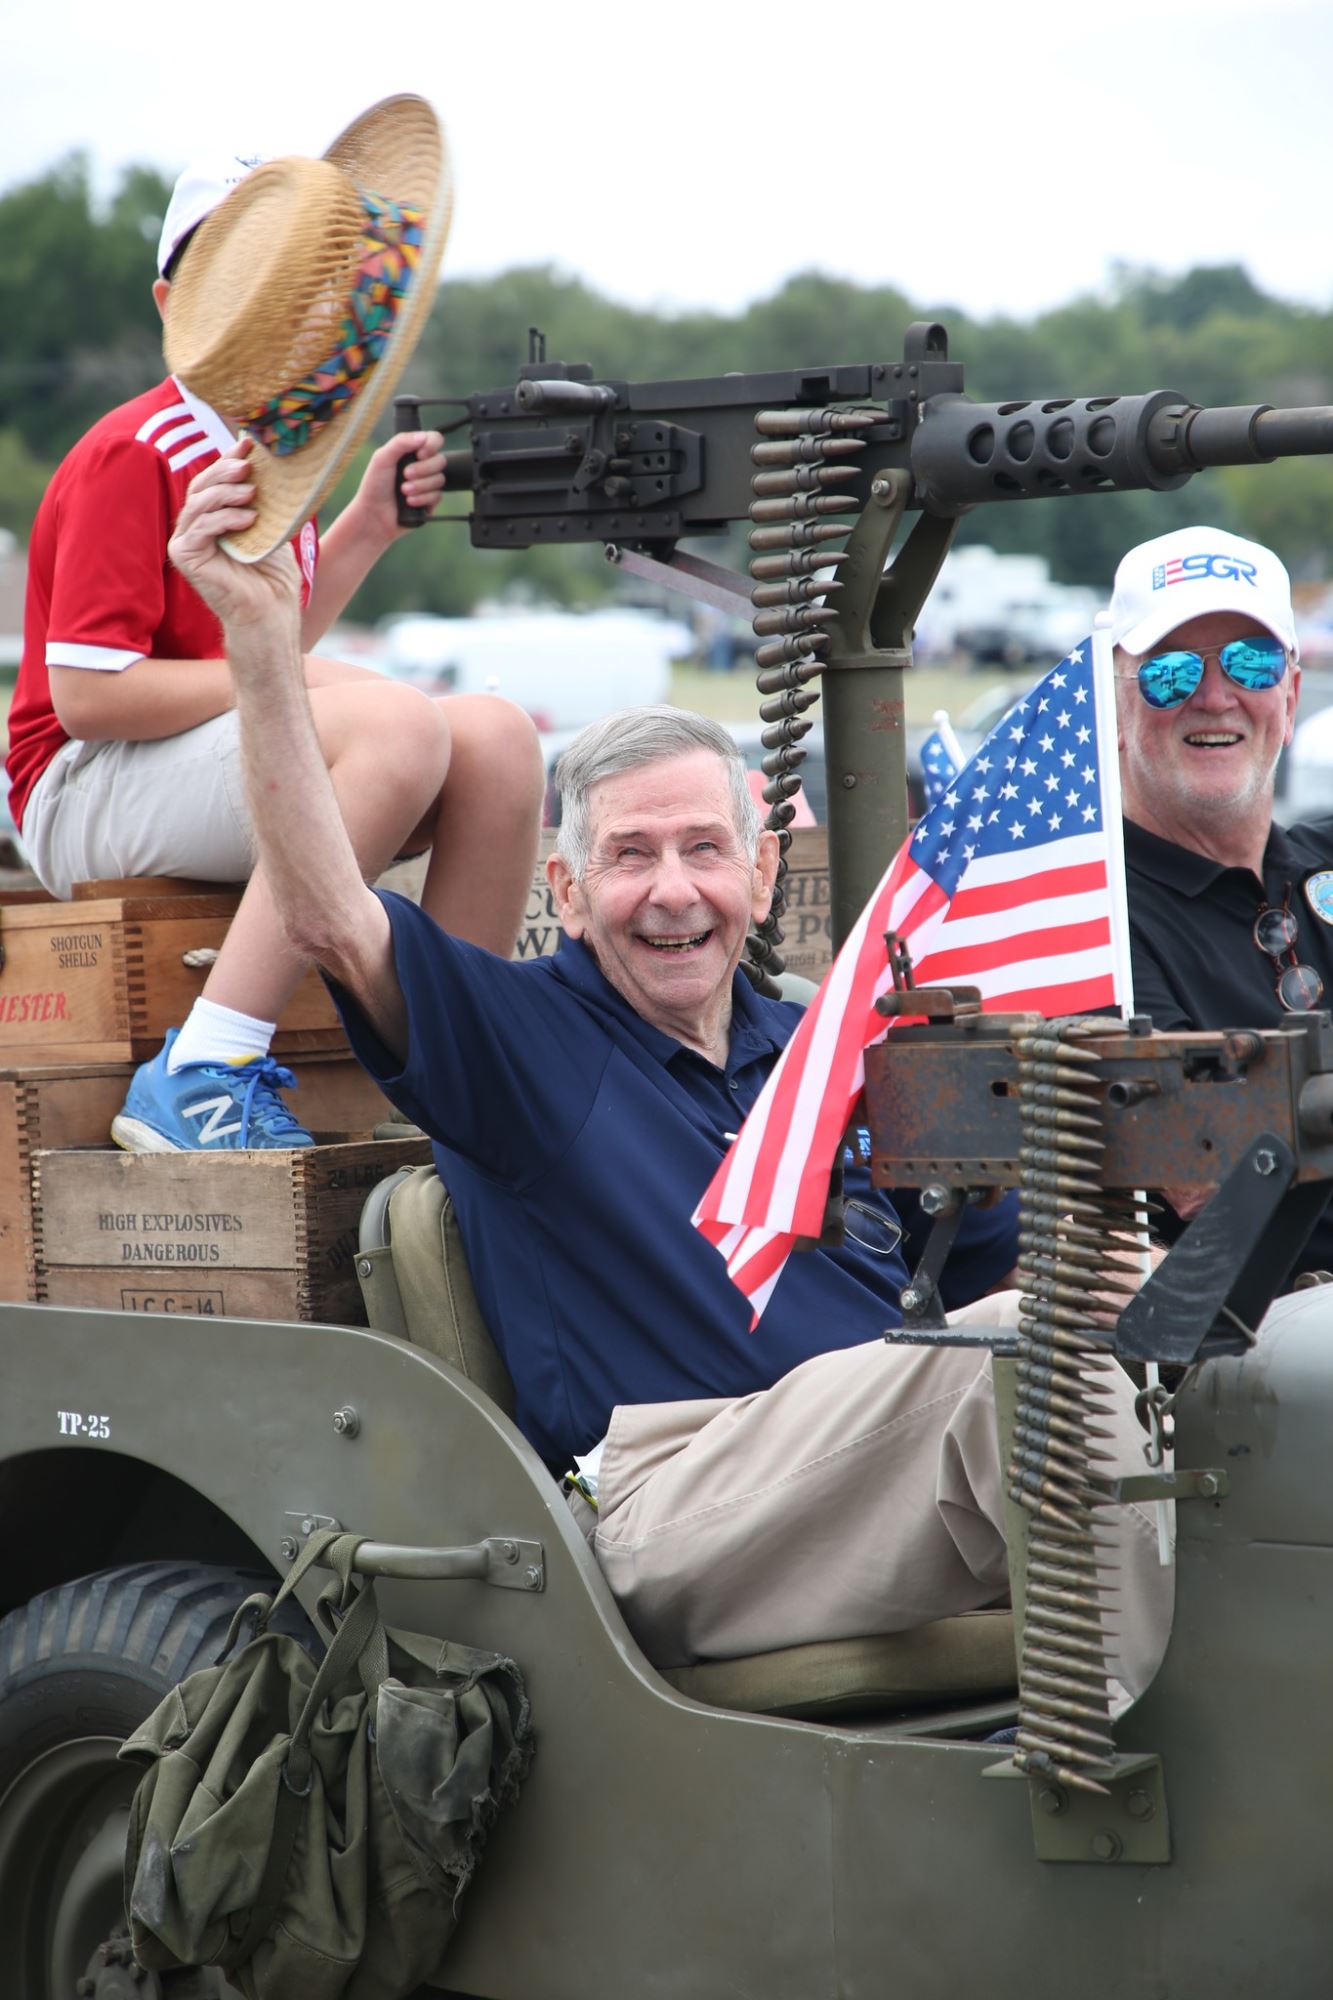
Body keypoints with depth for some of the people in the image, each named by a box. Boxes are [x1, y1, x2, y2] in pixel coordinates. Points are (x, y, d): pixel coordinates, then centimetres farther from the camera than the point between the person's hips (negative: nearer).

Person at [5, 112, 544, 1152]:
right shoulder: (133, 456, -14)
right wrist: (286, 682, -19)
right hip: (88, 791, -8)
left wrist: (365, 527, 11)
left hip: (237, 769, 8)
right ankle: (201, 1078, -33)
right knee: (400, 723, -30)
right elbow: (85, 694, -20)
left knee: (497, 734, -9)